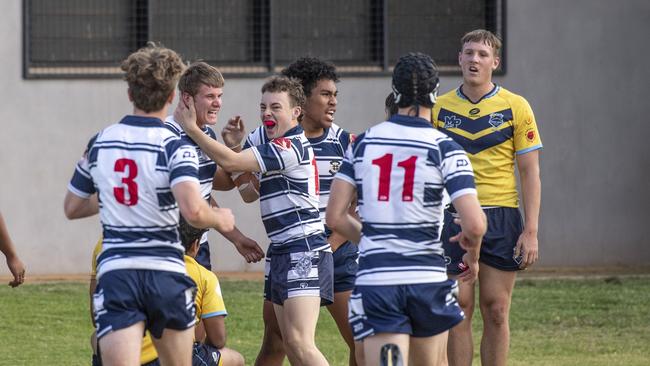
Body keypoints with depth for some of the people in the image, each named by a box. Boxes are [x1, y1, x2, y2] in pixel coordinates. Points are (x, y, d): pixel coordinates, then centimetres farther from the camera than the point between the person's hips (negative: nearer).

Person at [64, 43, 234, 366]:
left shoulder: (99, 143, 7)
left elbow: (72, 208, 19)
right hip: (166, 275, -2)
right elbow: (193, 210, -22)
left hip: (115, 275, 2)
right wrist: (220, 219, -1)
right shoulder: (175, 148, -7)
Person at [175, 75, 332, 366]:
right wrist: (235, 145, 7)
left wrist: (190, 127, -16)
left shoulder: (292, 147, -17)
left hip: (304, 250, -10)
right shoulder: (262, 137, 13)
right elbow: (249, 193, 19)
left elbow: (229, 162, -22)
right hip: (280, 251, 10)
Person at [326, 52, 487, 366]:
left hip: (374, 279, 1)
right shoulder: (444, 149, -4)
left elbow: (334, 216, 6)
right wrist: (472, 254, 10)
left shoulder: (363, 142, 6)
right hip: (427, 278, -1)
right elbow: (474, 225, -12)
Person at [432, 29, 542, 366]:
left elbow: (530, 172, 2)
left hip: (500, 217, -1)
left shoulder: (516, 107, 2)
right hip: (452, 217, 1)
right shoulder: (439, 108, 6)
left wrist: (531, 231, -5)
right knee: (458, 310, -2)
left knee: (496, 311, 0)